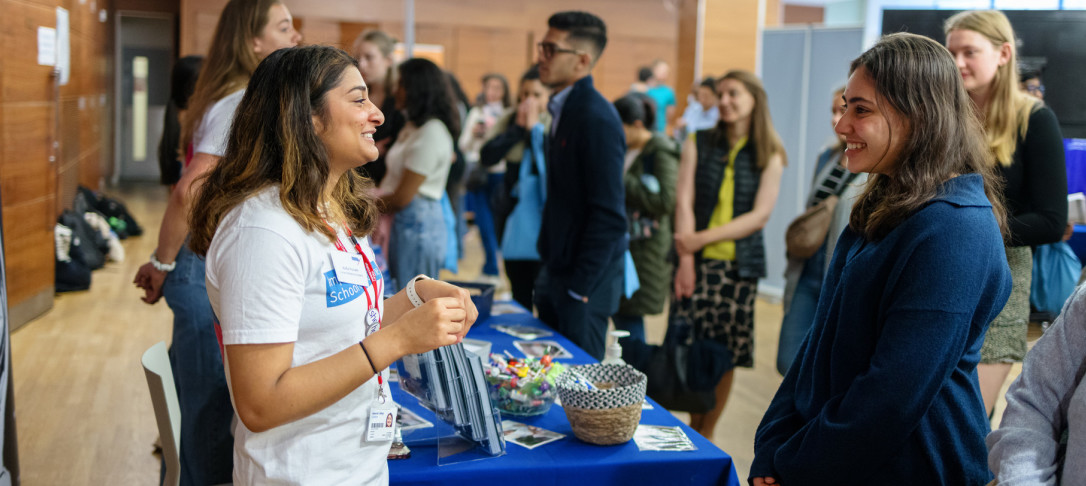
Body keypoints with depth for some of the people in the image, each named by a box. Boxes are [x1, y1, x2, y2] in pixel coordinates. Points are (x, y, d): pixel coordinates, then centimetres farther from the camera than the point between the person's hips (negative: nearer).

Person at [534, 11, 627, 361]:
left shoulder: (596, 117, -20)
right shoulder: (566, 109, 10)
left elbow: (608, 214, -22)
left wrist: (579, 286, -18)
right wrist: (551, 271, 15)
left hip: (585, 279, -9)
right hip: (559, 268, 9)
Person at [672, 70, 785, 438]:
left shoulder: (769, 156, 4)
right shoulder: (699, 143, 6)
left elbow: (760, 215, -3)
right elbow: (684, 201, -1)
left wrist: (704, 237, -12)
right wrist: (686, 259, -10)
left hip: (740, 266, 0)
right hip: (697, 261, 0)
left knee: (726, 356, 3)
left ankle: (705, 433, 17)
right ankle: (691, 428, 13)